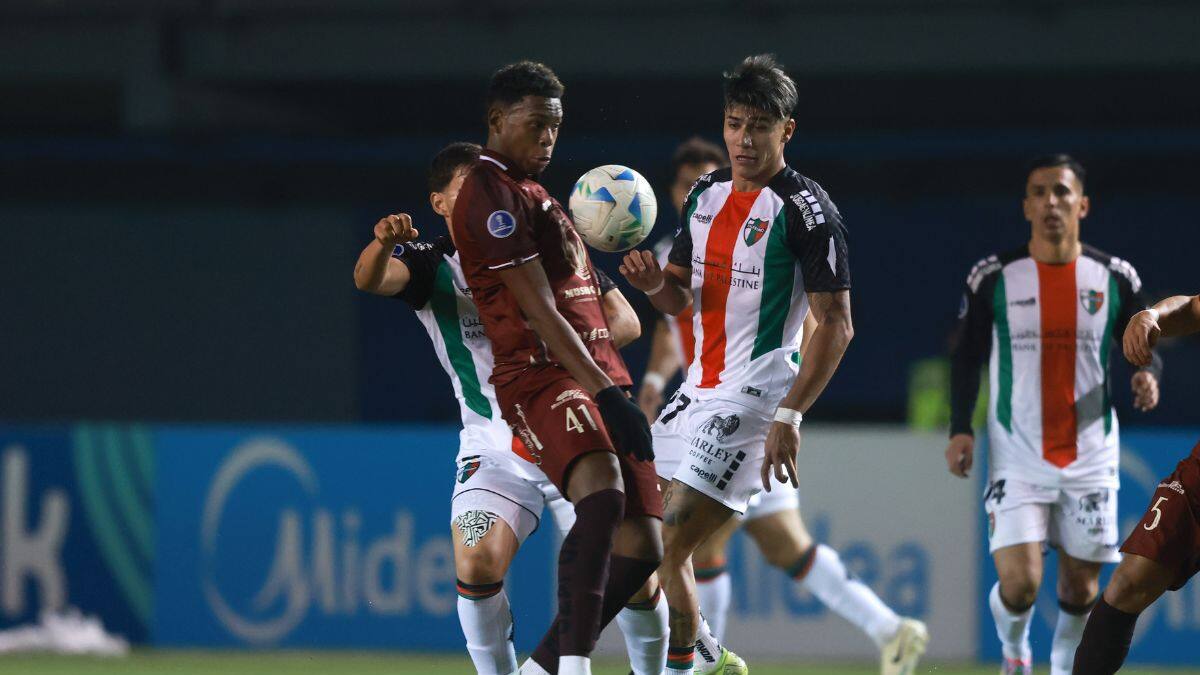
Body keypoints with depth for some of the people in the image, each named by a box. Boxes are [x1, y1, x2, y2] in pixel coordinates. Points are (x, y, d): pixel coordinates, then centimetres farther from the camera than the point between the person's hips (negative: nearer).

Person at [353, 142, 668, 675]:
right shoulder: (432, 265, 2)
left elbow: (624, 321, 5)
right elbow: (370, 279, -19)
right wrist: (382, 243, -42)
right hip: (495, 447, 0)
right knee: (476, 563, -24)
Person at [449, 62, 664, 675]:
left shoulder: (530, 191, 25)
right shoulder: (490, 193, -7)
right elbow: (539, 312, -15)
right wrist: (605, 392, -20)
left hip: (596, 375, 10)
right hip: (541, 376, -10)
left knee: (640, 548, 0)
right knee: (603, 493, -35)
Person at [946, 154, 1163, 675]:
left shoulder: (1115, 278, 1)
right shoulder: (993, 277, -2)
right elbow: (966, 357, 6)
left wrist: (1147, 375, -14)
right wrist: (960, 428, -4)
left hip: (1090, 457, 2)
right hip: (1017, 458, -2)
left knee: (1080, 586, 6)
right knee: (1019, 584, -12)